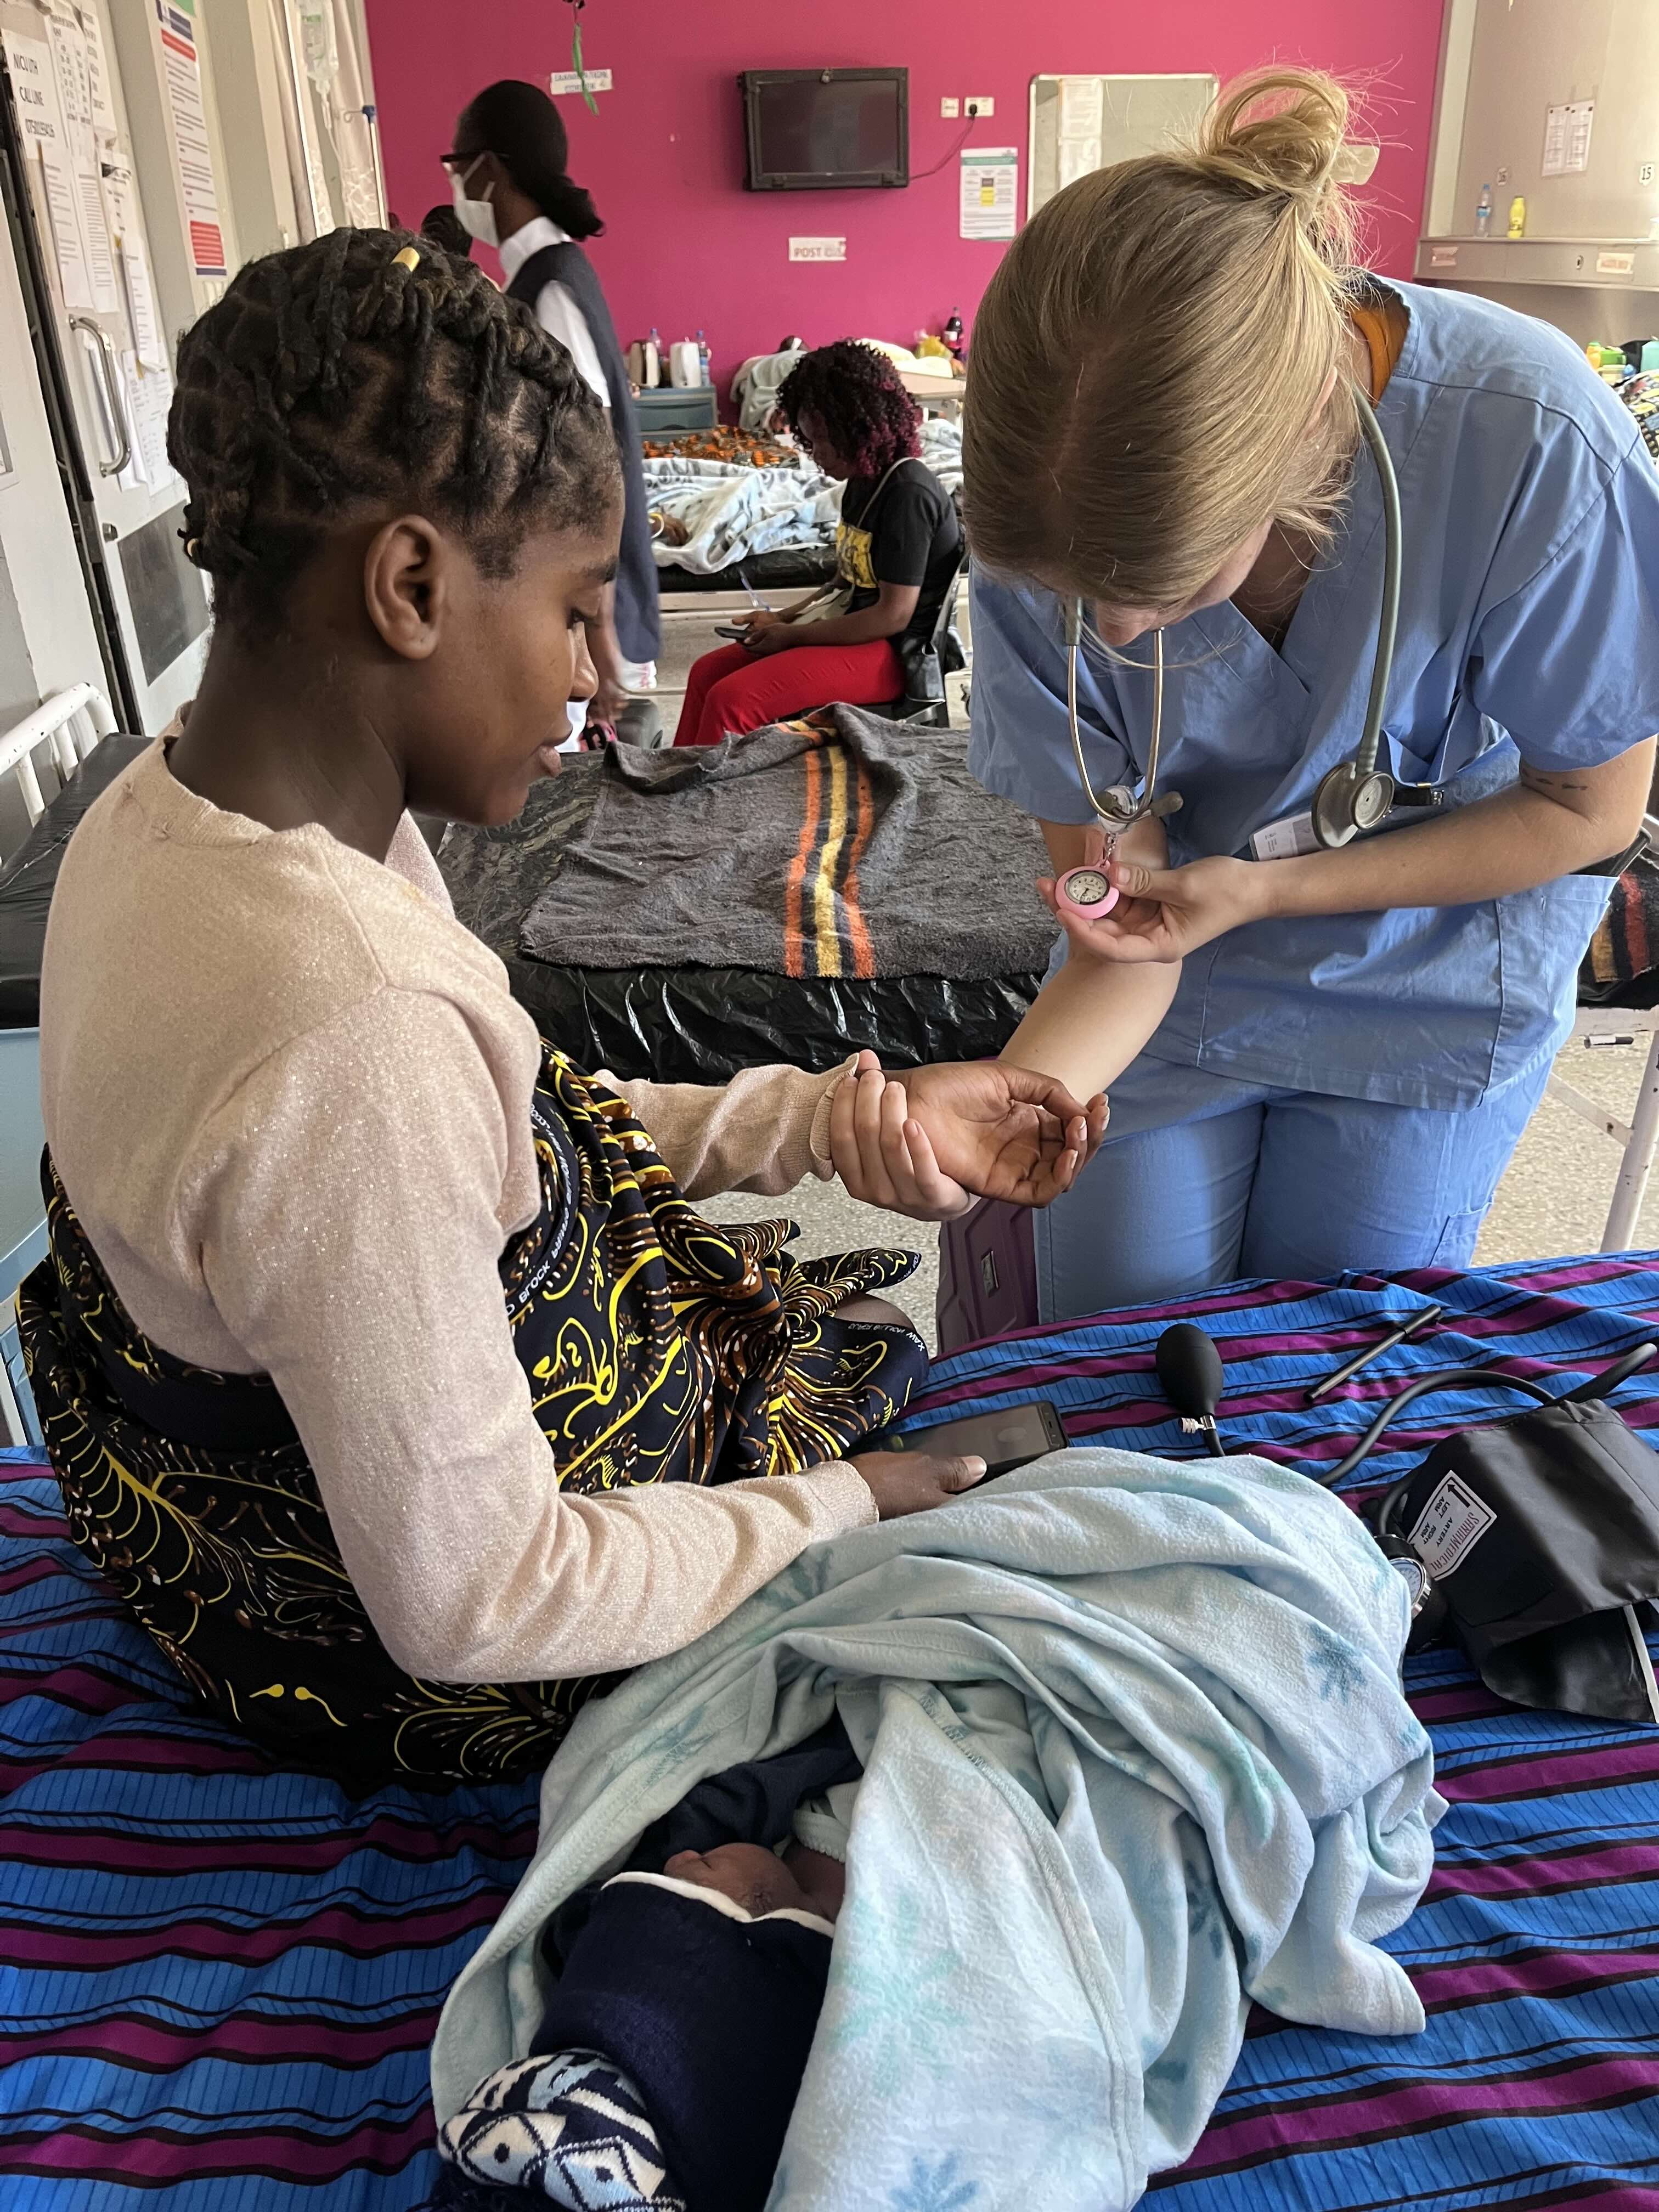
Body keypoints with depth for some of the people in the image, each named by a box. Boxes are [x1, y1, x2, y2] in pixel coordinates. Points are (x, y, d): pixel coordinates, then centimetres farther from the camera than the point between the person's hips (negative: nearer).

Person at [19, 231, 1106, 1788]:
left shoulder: (163, 812, -10)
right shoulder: (350, 1034, -41)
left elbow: (510, 1140, -1)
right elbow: (473, 1605, -30)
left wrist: (851, 1120, -5)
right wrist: (841, 1511, -16)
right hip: (424, 1674, -7)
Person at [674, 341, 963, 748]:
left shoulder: (907, 493, -19)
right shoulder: (865, 481, 9)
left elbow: (894, 615, -22)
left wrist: (791, 634, -17)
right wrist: (783, 617, 2)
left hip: (889, 650, -10)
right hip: (849, 630, 10)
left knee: (730, 700, -21)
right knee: (707, 672, 6)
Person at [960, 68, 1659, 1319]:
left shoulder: (1525, 441, -32)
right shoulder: (1049, 519, -25)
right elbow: (1119, 931, -21)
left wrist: (1265, 890, -28)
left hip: (1428, 995, -1)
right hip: (1174, 994, 2)